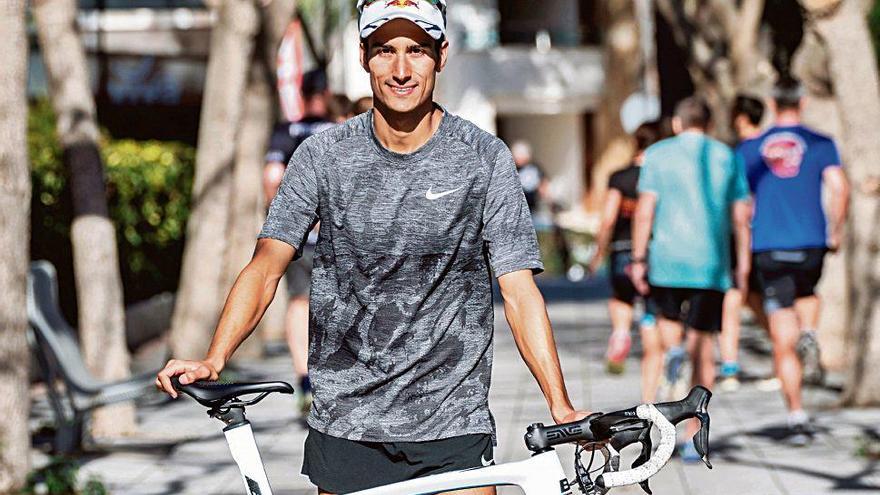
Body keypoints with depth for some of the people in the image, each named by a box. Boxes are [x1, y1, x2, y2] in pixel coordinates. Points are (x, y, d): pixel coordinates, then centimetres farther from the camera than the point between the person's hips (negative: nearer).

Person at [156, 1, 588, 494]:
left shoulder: (485, 158, -3)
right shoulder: (324, 156, 1)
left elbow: (520, 290, -5)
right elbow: (266, 267, 0)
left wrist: (560, 407, -15)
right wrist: (213, 361, -15)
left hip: (454, 430, -1)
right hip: (346, 426, 1)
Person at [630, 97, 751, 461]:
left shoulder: (659, 155, 4)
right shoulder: (727, 157, 9)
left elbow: (645, 211, -3)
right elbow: (740, 216, 7)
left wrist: (638, 259, 1)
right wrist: (743, 263, 13)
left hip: (668, 258, -1)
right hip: (712, 265, 1)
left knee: (669, 319, 22)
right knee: (703, 343, 4)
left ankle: (674, 354, -13)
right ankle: (693, 436, 1)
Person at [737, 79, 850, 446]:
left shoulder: (749, 149, 8)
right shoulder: (821, 144, 3)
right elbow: (840, 188, -10)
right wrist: (836, 232, 3)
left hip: (768, 248, 0)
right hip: (811, 244, 0)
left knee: (783, 343, 1)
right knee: (807, 292, 34)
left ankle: (797, 417, -4)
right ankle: (809, 334, 3)